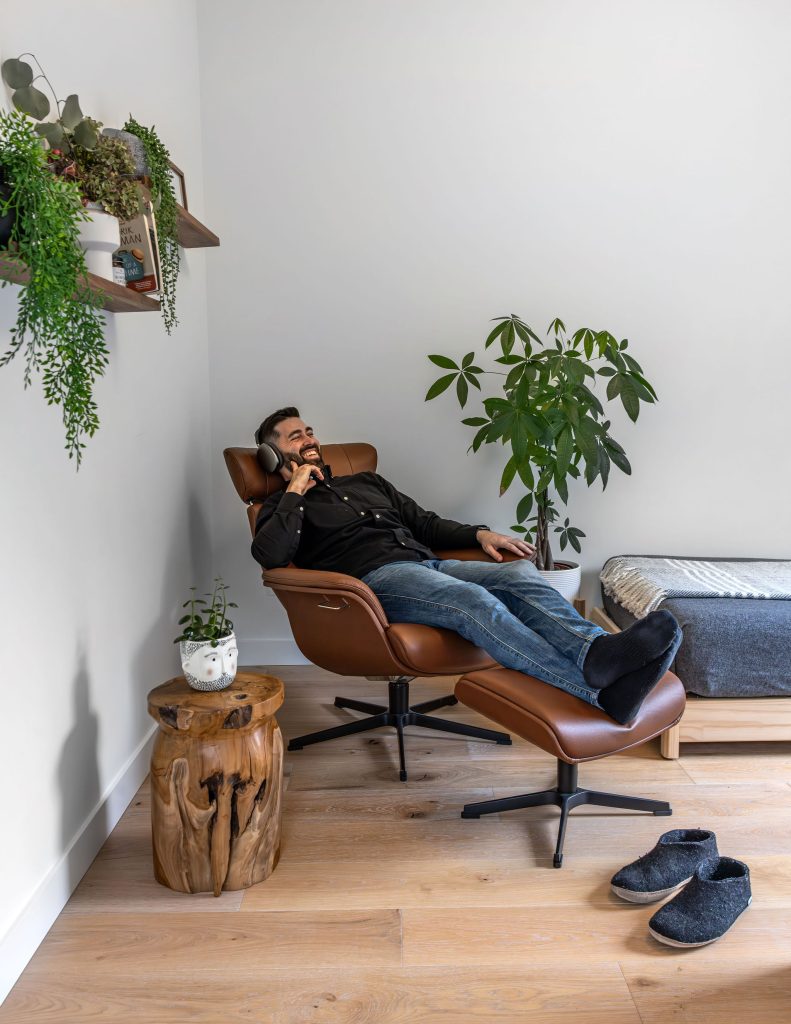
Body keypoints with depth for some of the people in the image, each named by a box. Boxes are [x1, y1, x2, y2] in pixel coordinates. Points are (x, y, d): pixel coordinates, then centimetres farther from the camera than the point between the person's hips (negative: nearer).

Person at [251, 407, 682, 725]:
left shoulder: (366, 481, 35)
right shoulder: (282, 506, 17)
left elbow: (426, 523, 32)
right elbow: (270, 554, -7)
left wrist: (479, 533, 15)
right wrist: (295, 491, 0)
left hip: (426, 563, 7)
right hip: (375, 578, -7)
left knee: (521, 576, -22)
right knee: (474, 601, -35)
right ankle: (600, 689, -54)